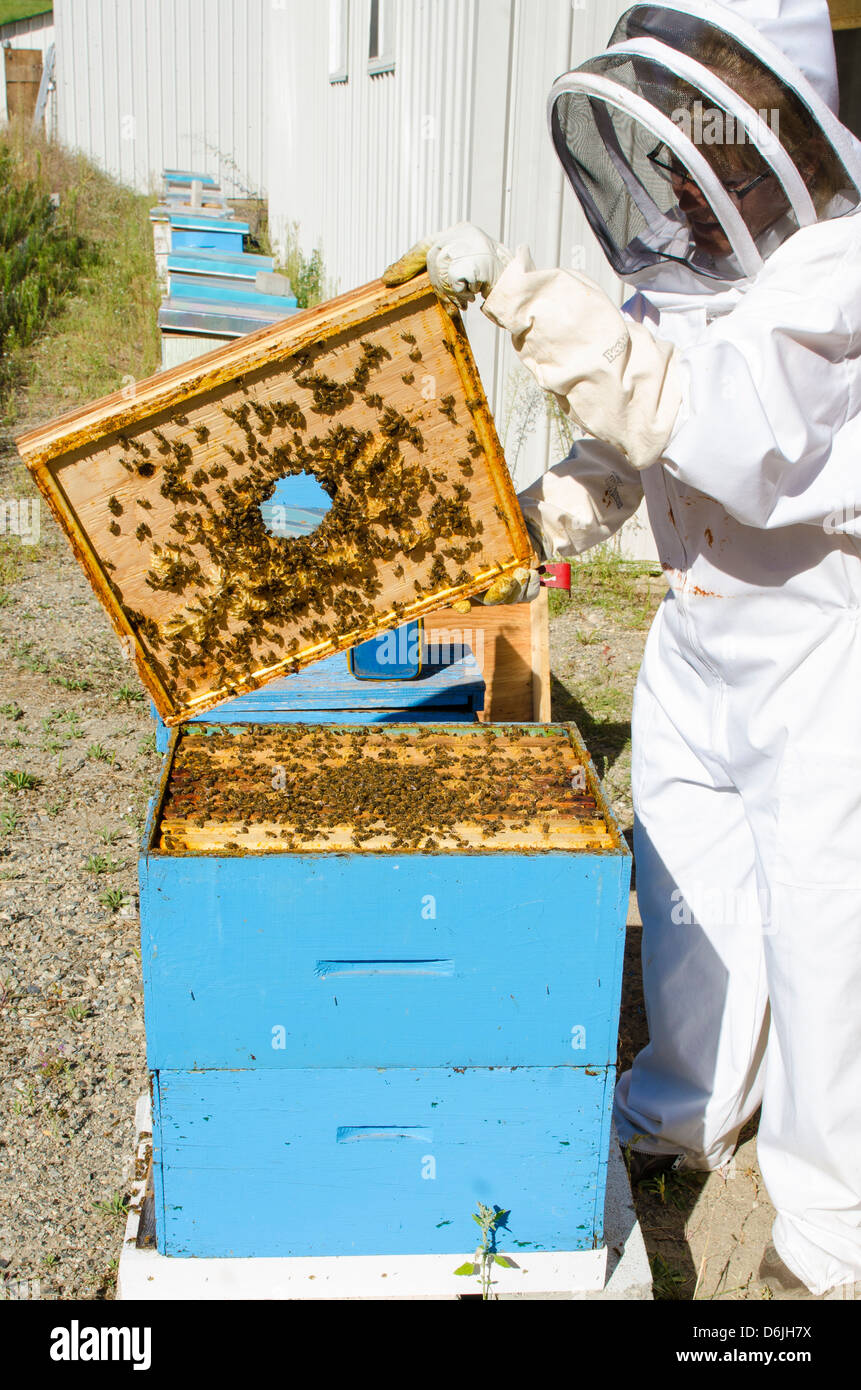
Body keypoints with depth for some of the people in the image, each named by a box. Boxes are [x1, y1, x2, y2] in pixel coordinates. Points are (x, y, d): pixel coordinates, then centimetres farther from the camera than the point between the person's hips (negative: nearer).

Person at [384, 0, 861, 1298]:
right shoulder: (690, 266, 3)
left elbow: (711, 414, -38)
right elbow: (626, 443, 14)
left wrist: (525, 292, -39)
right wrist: (535, 520, -3)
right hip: (702, 627, 8)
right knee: (685, 881, 18)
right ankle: (689, 1107, 44)